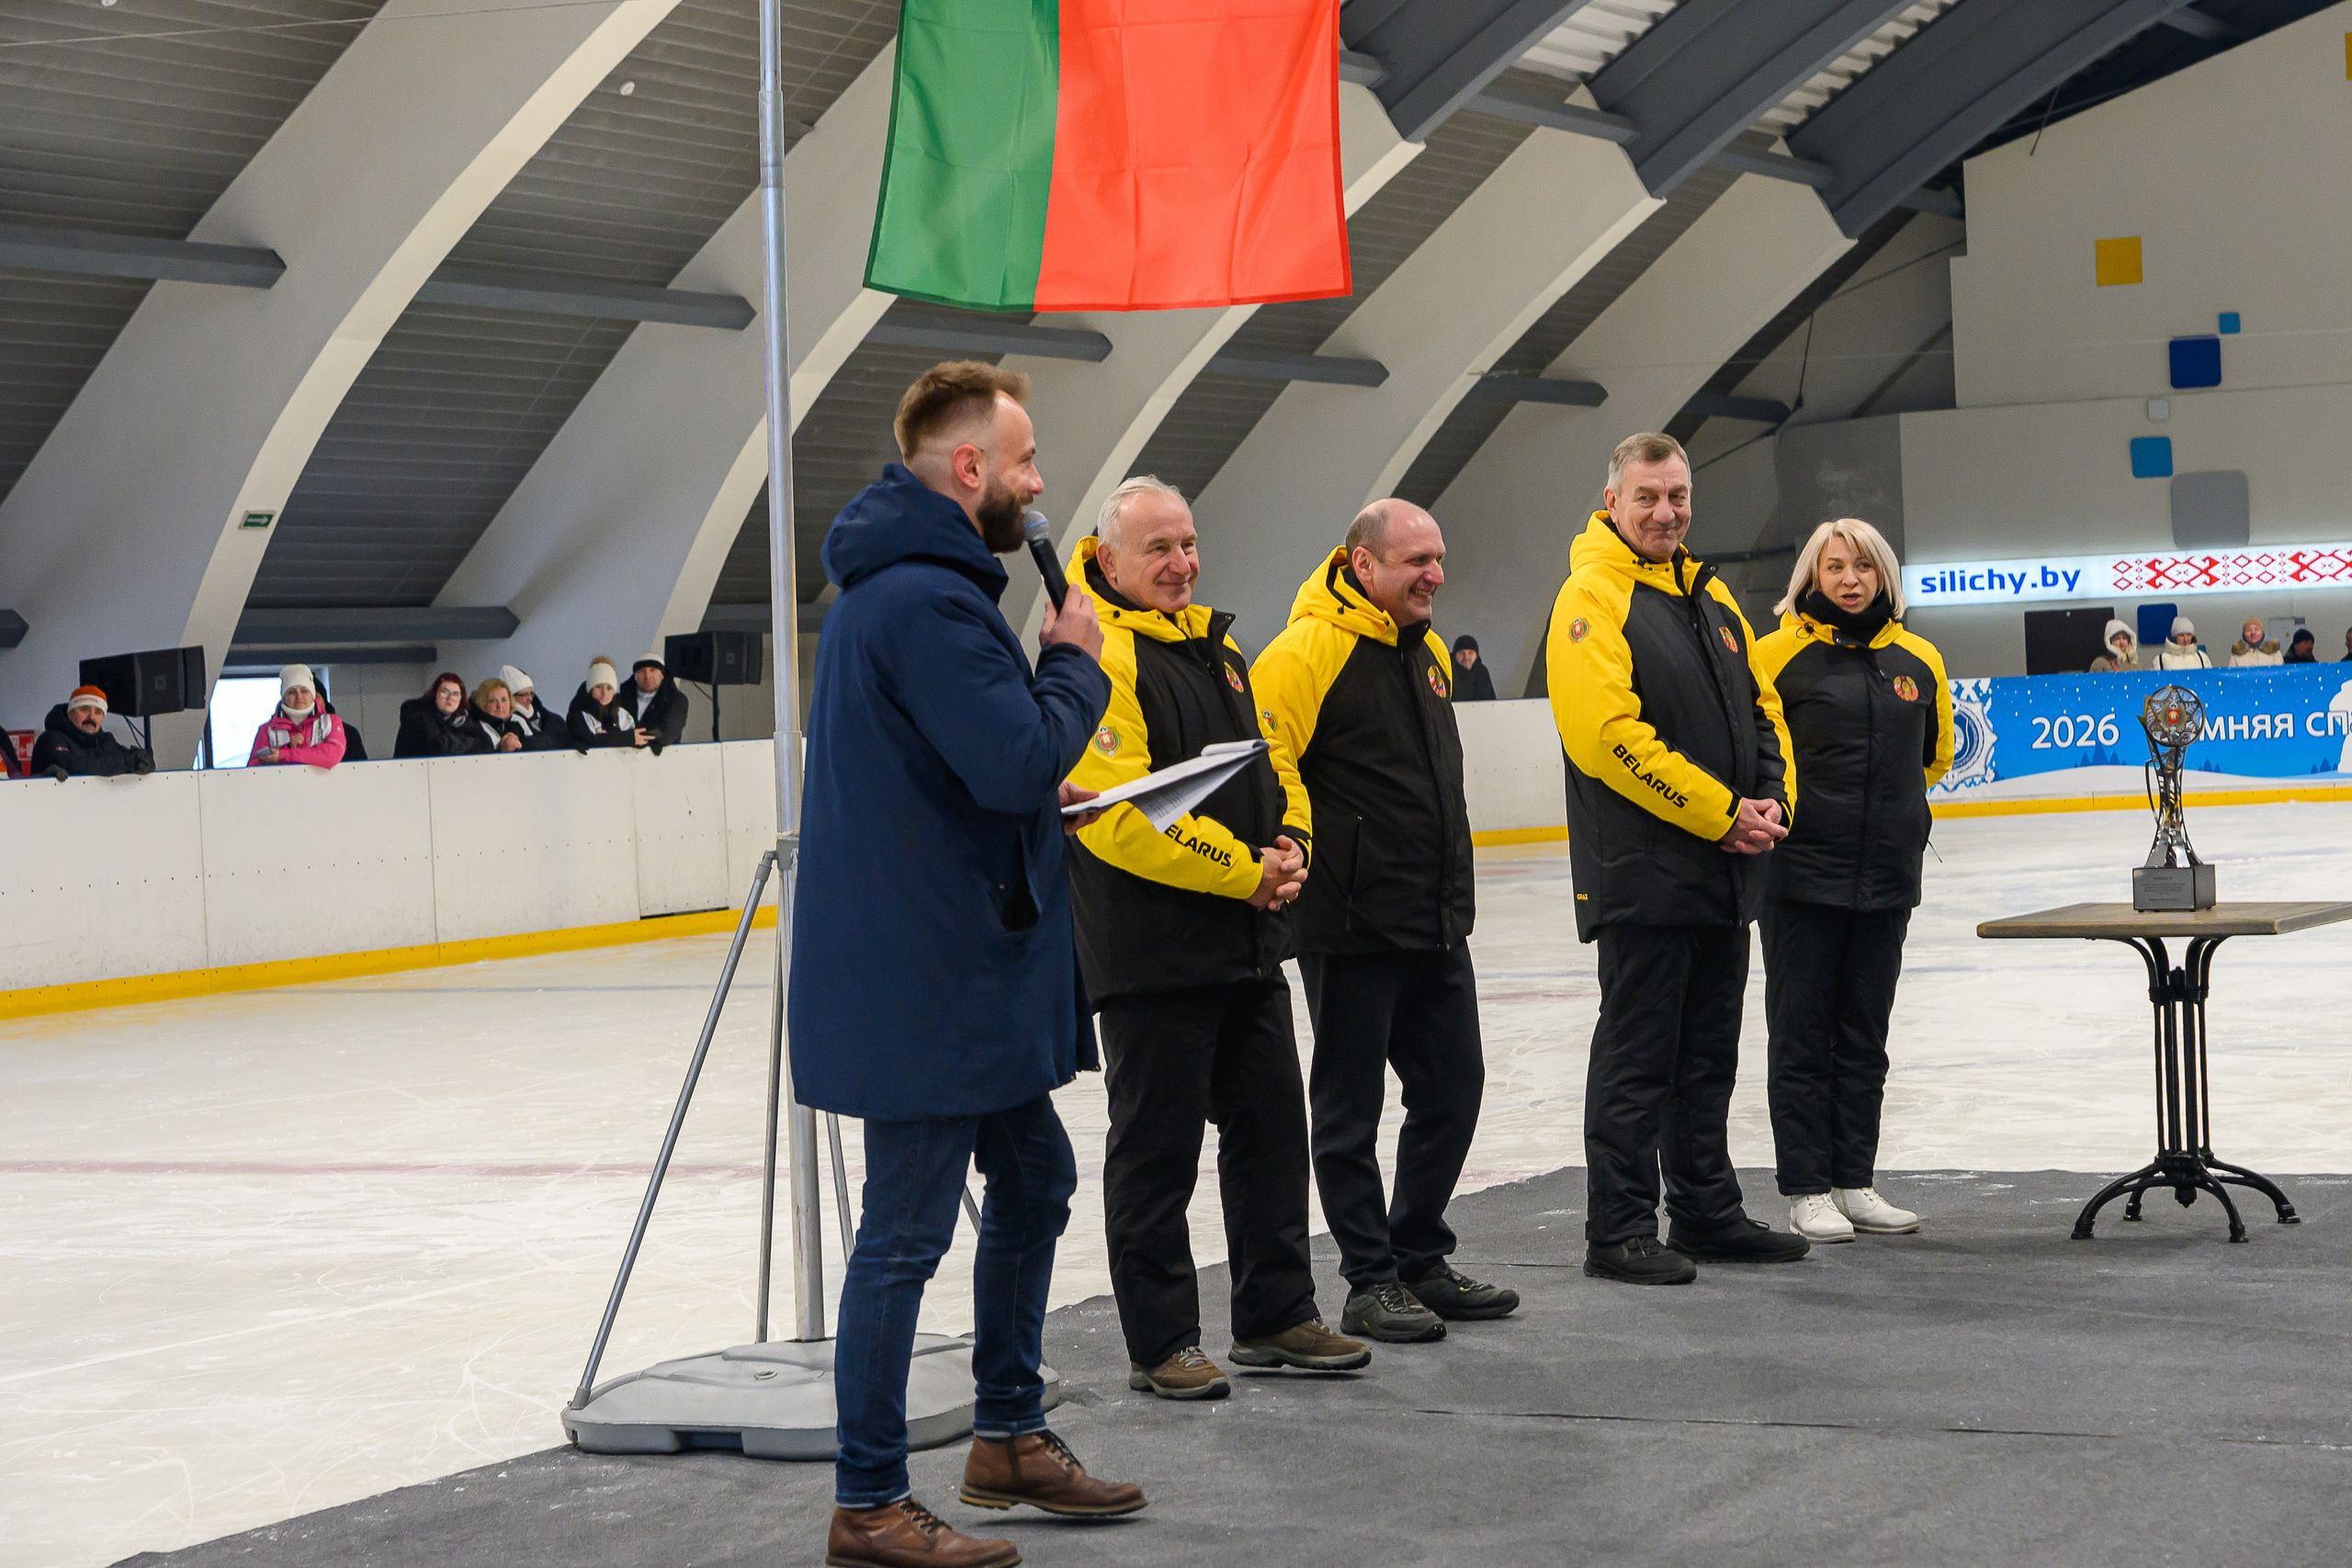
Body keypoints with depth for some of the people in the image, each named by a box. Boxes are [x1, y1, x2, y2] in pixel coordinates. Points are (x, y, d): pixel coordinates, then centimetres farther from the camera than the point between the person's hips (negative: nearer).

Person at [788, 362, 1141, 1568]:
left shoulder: (903, 583, 14)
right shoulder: (926, 597, -21)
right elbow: (1021, 757, -26)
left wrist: (1040, 792, 10)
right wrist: (1073, 662, -10)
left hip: (960, 970, 11)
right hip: (928, 979, -11)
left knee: (1032, 1179, 20)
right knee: (907, 1233, -3)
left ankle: (1009, 1436, 32)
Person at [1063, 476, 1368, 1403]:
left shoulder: (1216, 645, 16)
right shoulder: (1100, 657, -14)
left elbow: (1272, 760, 20)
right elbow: (1120, 812, -22)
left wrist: (1289, 845, 0)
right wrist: (1242, 872, -18)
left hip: (1248, 944, 9)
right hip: (1151, 953, -9)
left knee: (1271, 1127, 13)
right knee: (1156, 1148, 0)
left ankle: (1277, 1316, 23)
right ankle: (1160, 1345, 7)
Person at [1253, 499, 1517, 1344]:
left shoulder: (1426, 652, 14)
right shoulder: (1309, 652, -14)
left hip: (1437, 927, 8)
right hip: (1350, 928, -8)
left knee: (1452, 1087, 13)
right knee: (1351, 1108, 2)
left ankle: (1419, 1262, 26)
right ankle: (1372, 1286, 10)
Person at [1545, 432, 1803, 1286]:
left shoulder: (1710, 596, 15)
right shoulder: (1593, 598, -11)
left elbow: (1761, 706, 19)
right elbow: (1610, 734, -20)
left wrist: (1771, 799, 0)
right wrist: (1720, 814, -18)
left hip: (1724, 870, 8)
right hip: (1643, 872, -8)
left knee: (1709, 1050, 15)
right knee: (1638, 1055, -3)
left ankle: (1708, 1213, 24)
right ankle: (1620, 1232, 4)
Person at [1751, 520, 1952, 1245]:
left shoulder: (1918, 660, 7)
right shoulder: (1780, 653, -7)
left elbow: (1935, 752, 22)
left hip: (1887, 874, 4)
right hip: (1802, 873, -4)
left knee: (1865, 1036, 11)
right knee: (1802, 1034, 1)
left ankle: (1855, 1182, 19)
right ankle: (1806, 1190, 7)